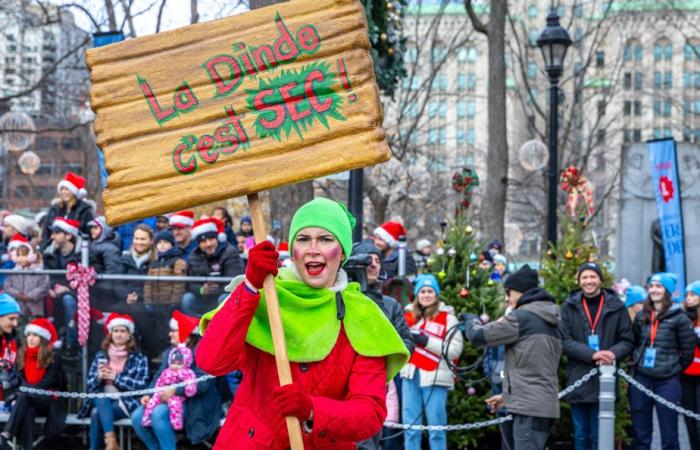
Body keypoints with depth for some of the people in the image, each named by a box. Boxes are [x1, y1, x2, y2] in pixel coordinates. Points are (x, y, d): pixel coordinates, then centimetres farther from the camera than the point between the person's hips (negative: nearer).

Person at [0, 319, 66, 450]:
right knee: (27, 413, -36)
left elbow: (48, 383, -13)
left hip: (50, 403, -3)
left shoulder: (53, 359, -5)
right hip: (29, 402, 3)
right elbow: (19, 381, 7)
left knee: (24, 396, -35)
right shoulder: (21, 356, 9)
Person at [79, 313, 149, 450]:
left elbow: (141, 385, -7)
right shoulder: (100, 356, 15)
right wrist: (99, 377, -12)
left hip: (126, 402, -3)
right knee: (102, 398, -35)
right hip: (102, 401, 3)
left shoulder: (138, 358, 7)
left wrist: (116, 377, -14)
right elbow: (90, 384, 10)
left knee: (97, 413, -31)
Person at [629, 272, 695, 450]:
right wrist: (638, 363, 10)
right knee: (640, 434, 9)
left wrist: (674, 369, 3)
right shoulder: (641, 316, 9)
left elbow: (688, 350, -2)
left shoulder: (678, 318, -5)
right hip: (641, 379, 5)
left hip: (667, 382, -5)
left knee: (669, 435, 0)